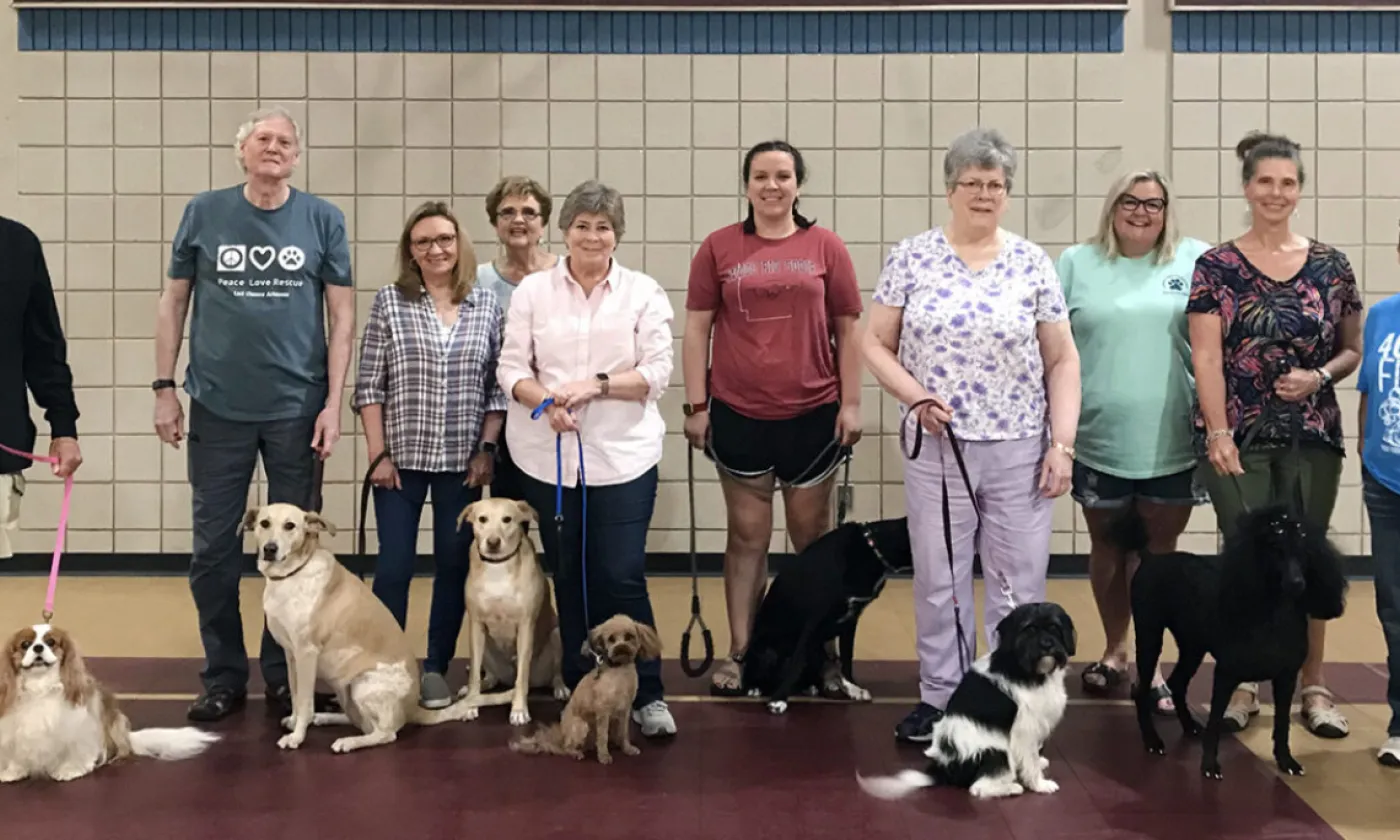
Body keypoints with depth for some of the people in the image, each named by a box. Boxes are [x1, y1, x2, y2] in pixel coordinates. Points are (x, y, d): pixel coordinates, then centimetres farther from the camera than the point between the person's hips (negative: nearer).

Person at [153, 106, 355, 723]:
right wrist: (164, 388, 2)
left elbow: (342, 316, 1)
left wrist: (333, 404, -5)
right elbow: (173, 303, 8)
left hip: (298, 410, 0)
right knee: (214, 548, 6)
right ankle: (223, 677, 19)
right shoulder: (204, 214, 3)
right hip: (218, 409, 1)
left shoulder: (322, 220, 1)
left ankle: (285, 675, 21)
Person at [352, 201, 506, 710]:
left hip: (462, 461, 2)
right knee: (394, 565, 0)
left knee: (454, 566, 7)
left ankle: (436, 669, 19)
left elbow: (498, 385, 5)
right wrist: (378, 453, -7)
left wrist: (487, 448, -2)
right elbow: (369, 386, -2)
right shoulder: (389, 302, -1)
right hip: (402, 457, -2)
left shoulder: (487, 305, 3)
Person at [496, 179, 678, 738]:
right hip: (549, 456, 2)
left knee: (621, 577, -7)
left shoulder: (643, 293, 4)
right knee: (568, 577, 9)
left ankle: (647, 696, 5)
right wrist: (547, 401, -16)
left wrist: (596, 385, -15)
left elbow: (657, 372, -2)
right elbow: (511, 368, 3)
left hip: (622, 455, -2)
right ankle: (580, 693, 21)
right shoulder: (532, 291, 7)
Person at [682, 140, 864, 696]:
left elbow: (847, 330, 4)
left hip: (813, 414, 0)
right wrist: (695, 406, -1)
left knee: (812, 537, 10)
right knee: (747, 537, 7)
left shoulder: (826, 247, 2)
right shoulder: (719, 248, 2)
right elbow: (697, 329, 3)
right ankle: (739, 652, 15)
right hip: (737, 415, 0)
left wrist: (852, 403, 0)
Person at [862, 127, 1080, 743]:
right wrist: (915, 396, -11)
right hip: (936, 449, 0)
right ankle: (939, 697, 22)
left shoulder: (1033, 264, 3)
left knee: (1019, 583, 5)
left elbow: (1062, 361, 4)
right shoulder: (911, 258, 1)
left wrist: (1062, 443, -3)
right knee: (938, 581, 9)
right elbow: (875, 344, 4)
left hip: (1019, 451, 0)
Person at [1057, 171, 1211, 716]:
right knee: (1107, 544, 13)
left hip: (1172, 441, -1)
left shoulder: (1196, 261, 2)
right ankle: (1114, 649, 30)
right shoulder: (1077, 263, 4)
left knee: (1159, 548, 7)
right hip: (1098, 438, 1)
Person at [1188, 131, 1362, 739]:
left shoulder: (1329, 266, 7)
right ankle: (1244, 683, 14)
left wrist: (1320, 377, -9)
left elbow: (1353, 349, 12)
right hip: (1239, 438, -2)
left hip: (1313, 437, 2)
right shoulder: (1216, 267, 0)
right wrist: (1218, 433, -13)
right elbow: (1206, 356, -5)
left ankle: (1312, 685, 16)